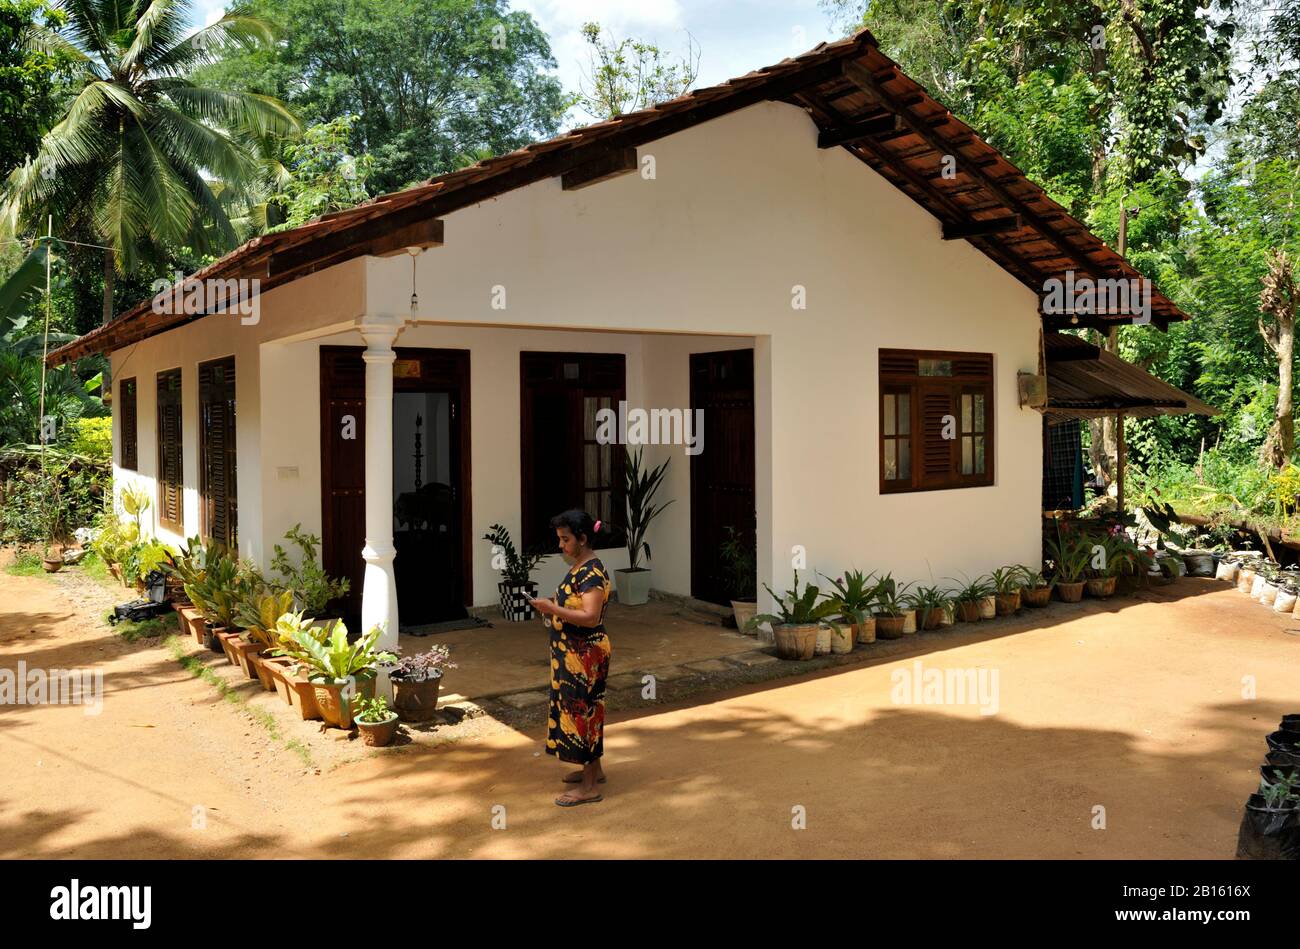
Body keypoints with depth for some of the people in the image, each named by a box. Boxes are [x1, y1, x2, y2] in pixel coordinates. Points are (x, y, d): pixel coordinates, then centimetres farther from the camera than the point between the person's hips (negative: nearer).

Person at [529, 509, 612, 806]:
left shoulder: (592, 573, -21)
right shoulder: (579, 567, 9)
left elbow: (590, 617, -29)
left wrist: (553, 609, -29)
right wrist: (554, 609, 7)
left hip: (585, 656, -10)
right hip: (572, 654, 10)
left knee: (582, 712, -3)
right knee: (584, 710, 19)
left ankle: (590, 787, 6)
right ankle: (593, 769, 33)